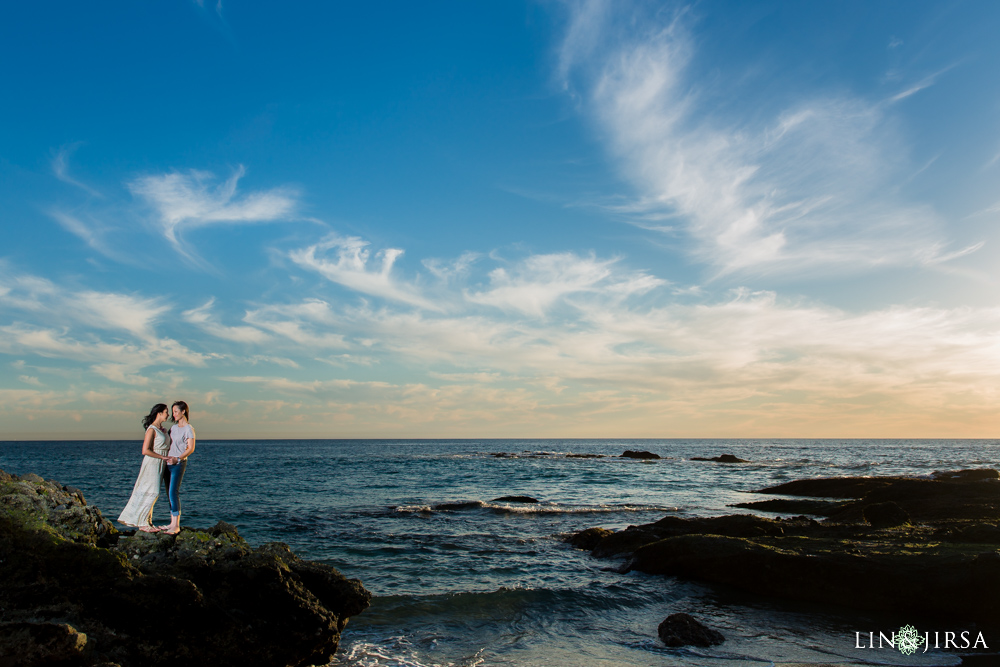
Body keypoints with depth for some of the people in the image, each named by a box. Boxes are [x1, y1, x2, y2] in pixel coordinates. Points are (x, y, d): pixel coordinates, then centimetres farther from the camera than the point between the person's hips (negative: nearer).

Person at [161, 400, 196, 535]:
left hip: (179, 464, -7)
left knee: (173, 493, -12)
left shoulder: (189, 429, -7)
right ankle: (172, 523, 13)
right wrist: (165, 457, 7)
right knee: (169, 493, 7)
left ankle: (176, 526, -9)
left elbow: (191, 449, -12)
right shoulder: (173, 427, 15)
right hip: (168, 463, 7)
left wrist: (177, 459, -24)